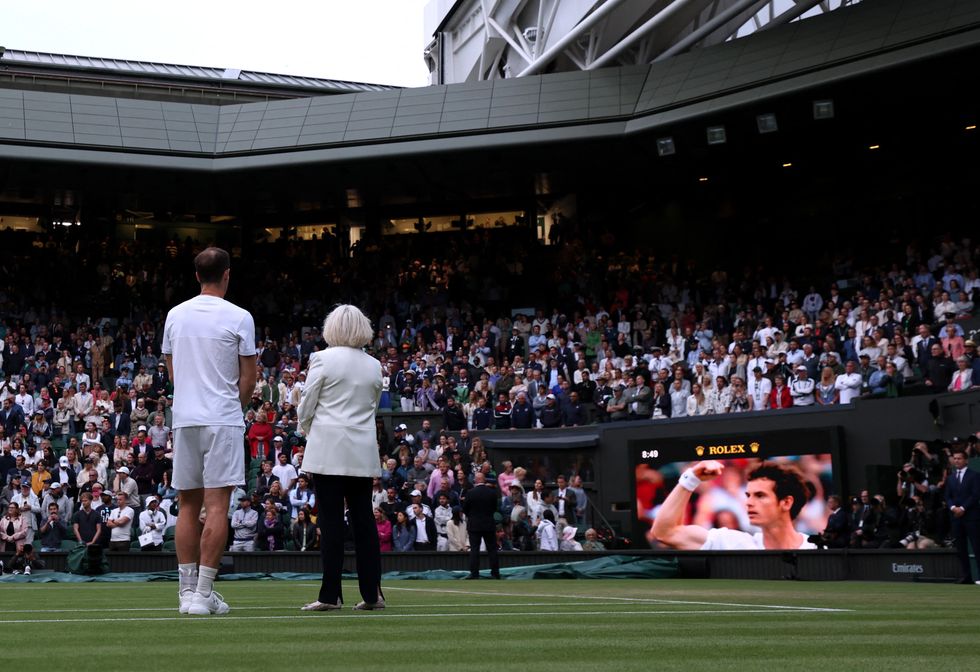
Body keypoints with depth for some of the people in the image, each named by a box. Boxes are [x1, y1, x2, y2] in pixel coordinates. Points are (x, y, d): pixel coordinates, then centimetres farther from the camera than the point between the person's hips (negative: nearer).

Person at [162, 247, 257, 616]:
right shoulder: (239, 317, -5)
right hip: (222, 420, -5)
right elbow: (248, 379, -2)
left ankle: (187, 591, 10)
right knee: (217, 506, -4)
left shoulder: (175, 315, 8)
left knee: (189, 506, 10)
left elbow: (172, 372, 16)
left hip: (183, 419, 5)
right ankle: (203, 594, -6)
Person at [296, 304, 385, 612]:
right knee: (364, 519, 8)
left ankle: (330, 594, -1)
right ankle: (372, 593, 9)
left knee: (331, 521, -2)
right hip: (363, 453, 4)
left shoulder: (323, 359, -6)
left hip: (328, 450, -4)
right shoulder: (374, 365, 9)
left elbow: (306, 407, -2)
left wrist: (308, 432, 16)